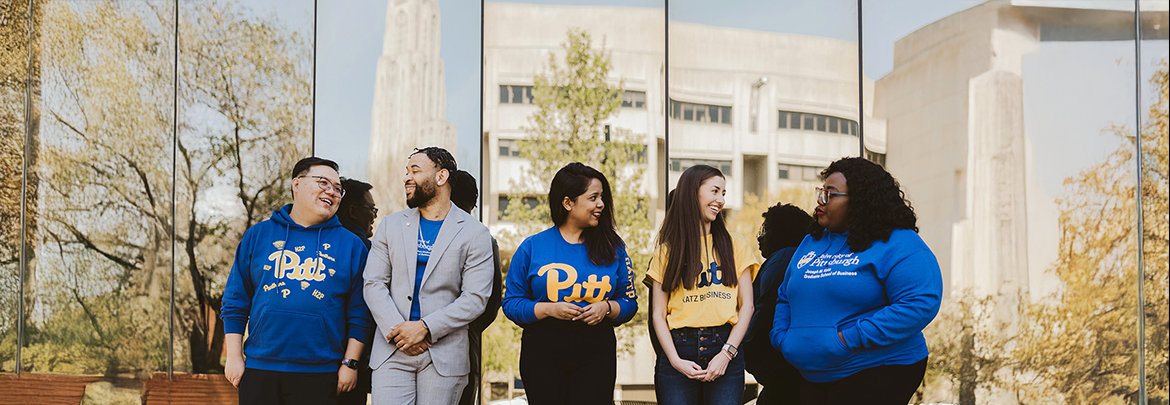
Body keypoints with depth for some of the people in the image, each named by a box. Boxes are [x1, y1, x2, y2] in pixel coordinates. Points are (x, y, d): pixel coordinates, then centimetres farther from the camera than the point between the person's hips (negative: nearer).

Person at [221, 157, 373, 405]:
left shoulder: (350, 245, 8)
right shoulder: (258, 235, 9)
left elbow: (359, 314, 5)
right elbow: (235, 302, 9)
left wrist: (350, 364, -1)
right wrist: (234, 356, 2)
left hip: (319, 375, -1)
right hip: (260, 369, 1)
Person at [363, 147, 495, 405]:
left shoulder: (474, 233, 2)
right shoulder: (391, 226, 12)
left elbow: (475, 298, -5)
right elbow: (374, 284, 6)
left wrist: (425, 328, -13)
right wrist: (397, 331, -9)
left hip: (444, 354, -2)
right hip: (392, 351, 2)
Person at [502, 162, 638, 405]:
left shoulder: (613, 249, 8)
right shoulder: (532, 248, 3)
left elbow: (630, 302, 11)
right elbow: (511, 303, 2)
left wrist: (607, 308, -9)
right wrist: (549, 309, -13)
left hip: (596, 353, 1)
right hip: (543, 351, -1)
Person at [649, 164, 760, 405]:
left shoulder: (735, 245, 12)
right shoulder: (667, 251, 9)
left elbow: (746, 305, 6)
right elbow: (658, 315, 5)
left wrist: (727, 353, -6)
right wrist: (675, 360, -9)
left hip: (724, 349, 1)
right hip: (679, 349, 0)